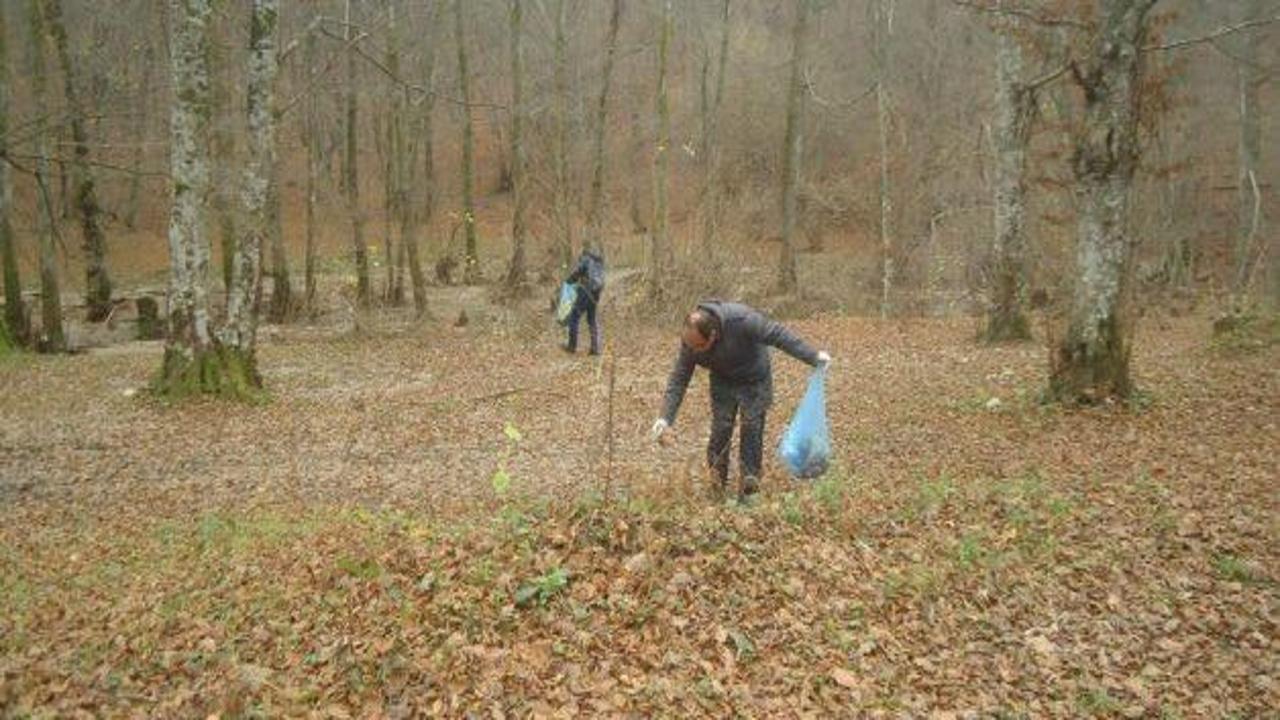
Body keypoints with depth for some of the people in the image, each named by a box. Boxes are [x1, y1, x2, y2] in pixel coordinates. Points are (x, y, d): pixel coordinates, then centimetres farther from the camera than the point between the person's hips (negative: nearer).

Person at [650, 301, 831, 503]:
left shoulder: (741, 320, -38)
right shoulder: (690, 343, -25)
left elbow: (778, 334, -29)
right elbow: (678, 380, -17)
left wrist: (813, 357, -24)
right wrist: (666, 417, -25)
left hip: (755, 381, -2)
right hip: (723, 382, 2)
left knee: (752, 429, -6)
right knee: (720, 429, -6)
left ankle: (748, 489, 3)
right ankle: (717, 489, 7)